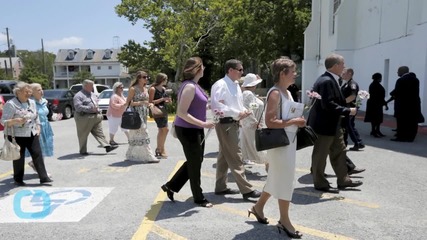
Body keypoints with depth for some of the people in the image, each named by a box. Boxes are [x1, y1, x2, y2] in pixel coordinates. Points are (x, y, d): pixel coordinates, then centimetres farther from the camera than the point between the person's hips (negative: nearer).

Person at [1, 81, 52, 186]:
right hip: (17, 136, -6)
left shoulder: (32, 102, 9)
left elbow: (36, 117, 20)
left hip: (32, 135, 6)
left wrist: (38, 128, 9)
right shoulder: (11, 104, -12)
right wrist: (16, 121, -31)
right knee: (19, 158, 4)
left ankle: (44, 178, 4)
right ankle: (18, 180, 22)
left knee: (38, 155, 1)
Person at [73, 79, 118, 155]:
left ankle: (107, 146, -2)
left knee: (99, 133, 3)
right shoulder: (78, 96, -10)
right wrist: (90, 108, -25)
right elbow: (78, 107, -21)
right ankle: (83, 151, 16)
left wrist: (99, 113, 19)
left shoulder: (92, 94, 18)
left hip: (95, 117, 7)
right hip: (84, 118, -7)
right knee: (83, 136, 4)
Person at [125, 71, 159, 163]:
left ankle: (132, 155, 21)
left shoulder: (146, 89, 14)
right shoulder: (133, 89, -7)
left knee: (136, 135, 11)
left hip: (144, 114, 7)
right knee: (141, 134, -7)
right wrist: (141, 103, -19)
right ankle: (148, 156, -6)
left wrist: (149, 104, 3)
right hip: (136, 113, -7)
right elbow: (128, 103, -10)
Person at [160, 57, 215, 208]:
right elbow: (181, 113, -24)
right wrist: (202, 123, -27)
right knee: (194, 164, 5)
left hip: (195, 130, 10)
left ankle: (171, 186, 31)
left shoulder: (195, 85, 10)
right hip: (188, 130, -10)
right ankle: (198, 198, 23)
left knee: (195, 162, 19)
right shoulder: (189, 86, -20)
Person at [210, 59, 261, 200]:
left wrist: (244, 111, -1)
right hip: (225, 123, -9)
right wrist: (238, 113, -19)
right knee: (235, 157, -6)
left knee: (225, 156, 15)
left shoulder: (236, 85, 14)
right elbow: (217, 106, -22)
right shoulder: (220, 85, -13)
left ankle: (221, 187, 26)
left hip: (233, 123, 10)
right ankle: (246, 190, 0)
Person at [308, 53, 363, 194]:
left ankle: (343, 180, 28)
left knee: (339, 151, 17)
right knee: (320, 155, 4)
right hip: (324, 124, -11)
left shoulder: (330, 79, 11)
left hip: (333, 123, 11)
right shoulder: (327, 81, -22)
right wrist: (347, 111, -21)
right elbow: (328, 104, -28)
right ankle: (320, 184, 17)